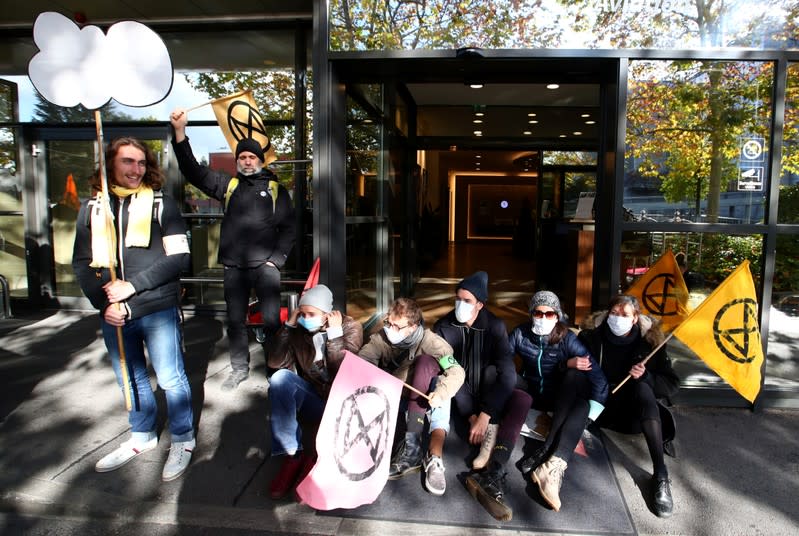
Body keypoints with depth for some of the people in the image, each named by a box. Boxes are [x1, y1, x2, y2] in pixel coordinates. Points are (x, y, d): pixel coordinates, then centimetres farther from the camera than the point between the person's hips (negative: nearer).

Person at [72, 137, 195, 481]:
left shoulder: (161, 204, -3)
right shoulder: (92, 208, 7)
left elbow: (179, 258, -9)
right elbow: (81, 262, 7)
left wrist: (133, 285, -15)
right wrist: (104, 304, -7)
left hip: (158, 311, -4)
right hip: (112, 315, 4)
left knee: (171, 378, 5)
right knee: (130, 380, 17)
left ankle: (183, 440, 23)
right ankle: (142, 436, 37)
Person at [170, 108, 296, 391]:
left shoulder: (275, 188, 8)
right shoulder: (228, 185, 12)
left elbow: (288, 227, 5)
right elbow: (193, 171, 5)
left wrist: (276, 260, -4)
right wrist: (180, 132, -6)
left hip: (265, 265, -3)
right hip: (233, 267, 3)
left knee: (272, 319, -6)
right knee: (235, 321, 11)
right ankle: (240, 368, 26)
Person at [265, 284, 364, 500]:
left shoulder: (350, 327, -8)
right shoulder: (299, 329, -1)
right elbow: (275, 363, -8)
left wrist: (334, 334, -23)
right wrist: (288, 326, -13)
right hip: (311, 397, 3)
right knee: (280, 378, -27)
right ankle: (292, 454, -26)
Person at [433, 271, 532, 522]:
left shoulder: (495, 326, -10)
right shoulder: (443, 327, -9)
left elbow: (508, 373, -21)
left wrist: (485, 415, -31)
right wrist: (471, 415, -24)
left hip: (487, 395, 1)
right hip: (458, 397, -1)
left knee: (523, 399, -29)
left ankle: (490, 476, -41)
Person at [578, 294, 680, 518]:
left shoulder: (649, 340, -4)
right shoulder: (592, 335, -4)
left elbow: (672, 385, -3)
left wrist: (645, 377, -22)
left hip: (632, 411, 0)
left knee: (642, 388, -34)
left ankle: (660, 475, -34)